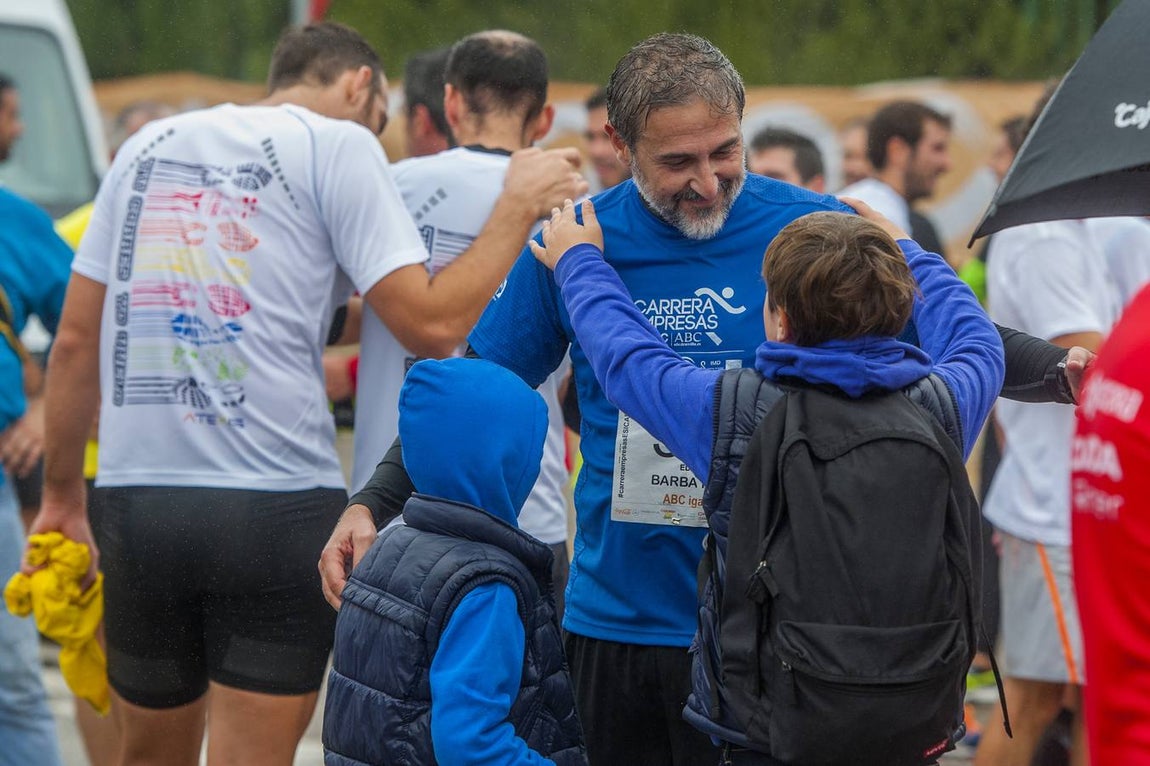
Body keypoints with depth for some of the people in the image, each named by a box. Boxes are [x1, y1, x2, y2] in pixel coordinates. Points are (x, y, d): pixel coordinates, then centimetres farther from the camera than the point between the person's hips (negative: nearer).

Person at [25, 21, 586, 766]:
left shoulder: (148, 146, 16)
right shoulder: (338, 145, 1)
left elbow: (75, 342, 14)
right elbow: (431, 324, -8)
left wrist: (61, 494, 22)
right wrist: (519, 205, 4)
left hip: (136, 501, 5)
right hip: (275, 502, -5)